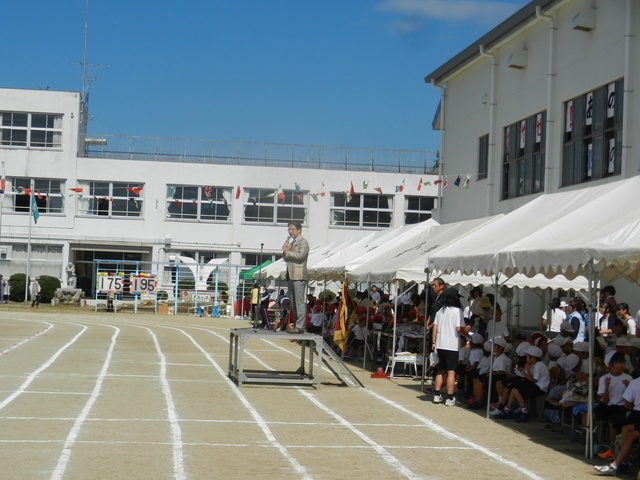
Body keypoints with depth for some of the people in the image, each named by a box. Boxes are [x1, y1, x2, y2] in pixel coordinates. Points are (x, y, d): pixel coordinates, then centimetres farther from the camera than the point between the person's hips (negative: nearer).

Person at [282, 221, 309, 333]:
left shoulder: (303, 242, -3)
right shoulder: (291, 243, 23)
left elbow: (300, 255, -16)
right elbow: (286, 258, 23)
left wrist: (288, 252, -7)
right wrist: (285, 251, 3)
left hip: (299, 276, -9)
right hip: (291, 276, 9)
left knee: (299, 301, -11)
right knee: (293, 302, 9)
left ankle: (300, 326, -13)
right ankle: (296, 324, 13)